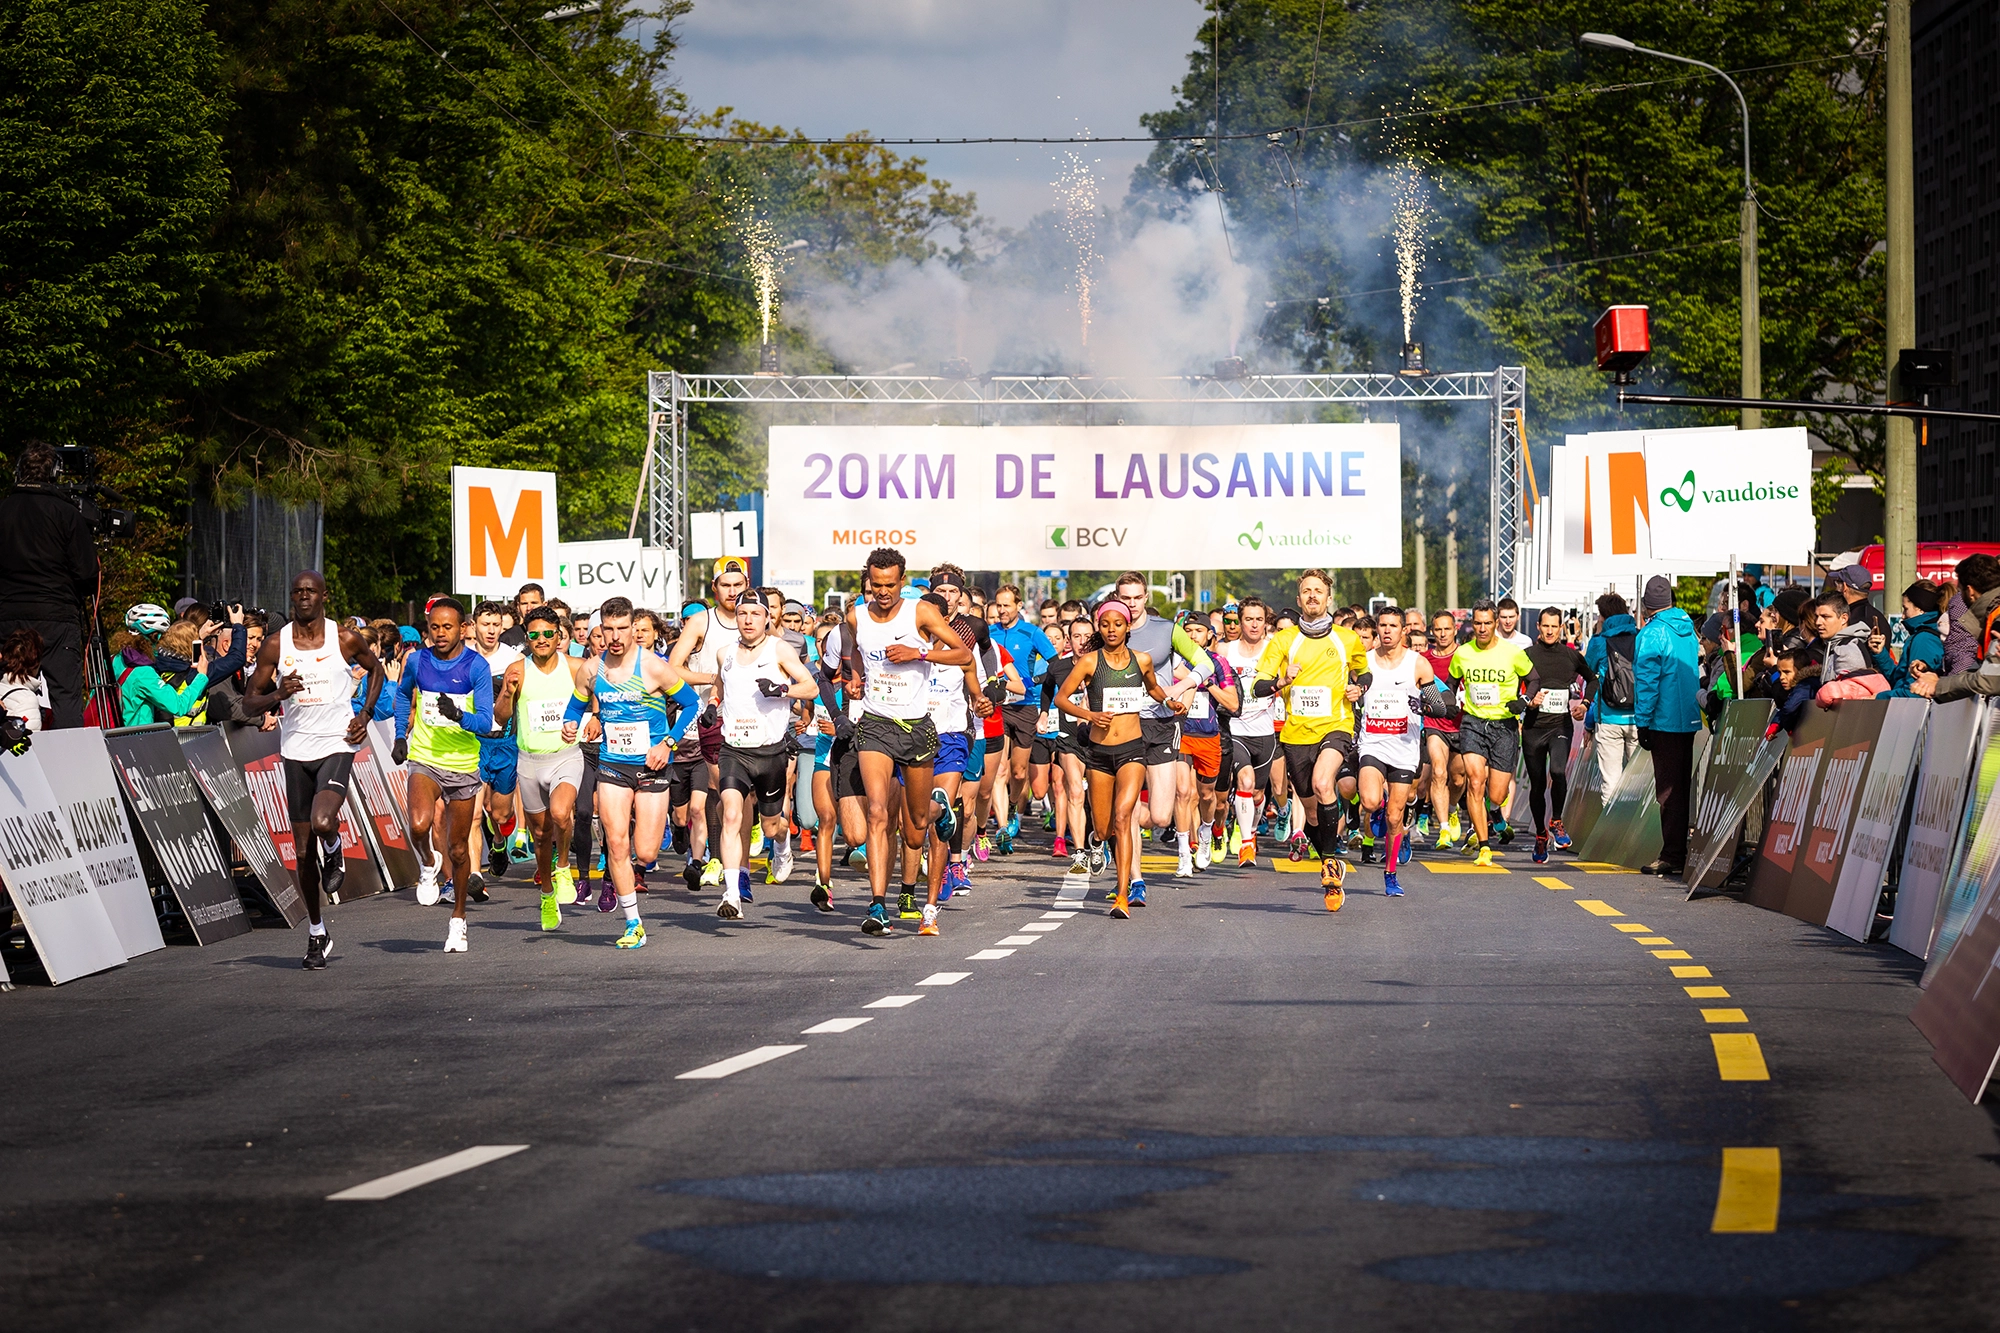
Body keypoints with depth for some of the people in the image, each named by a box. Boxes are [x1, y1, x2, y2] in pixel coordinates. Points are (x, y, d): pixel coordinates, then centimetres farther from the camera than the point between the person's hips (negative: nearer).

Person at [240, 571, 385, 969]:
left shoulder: (346, 639, -3)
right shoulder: (275, 645, -1)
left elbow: (375, 668, 17)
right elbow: (249, 701, 3)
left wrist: (365, 715, 4)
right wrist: (278, 694, -18)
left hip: (337, 746, -2)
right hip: (296, 751, 2)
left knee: (322, 823, -29)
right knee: (303, 850, 6)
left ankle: (334, 851, 9)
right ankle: (316, 933, 20)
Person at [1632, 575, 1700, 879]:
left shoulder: (1651, 635, -14)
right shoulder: (1687, 629, 10)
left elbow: (1647, 682, -16)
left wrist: (1643, 723, -11)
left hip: (1665, 721, -7)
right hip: (1690, 719, 7)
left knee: (1668, 788, -4)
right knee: (1684, 785, 14)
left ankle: (1672, 856, -5)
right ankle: (1686, 851, 19)